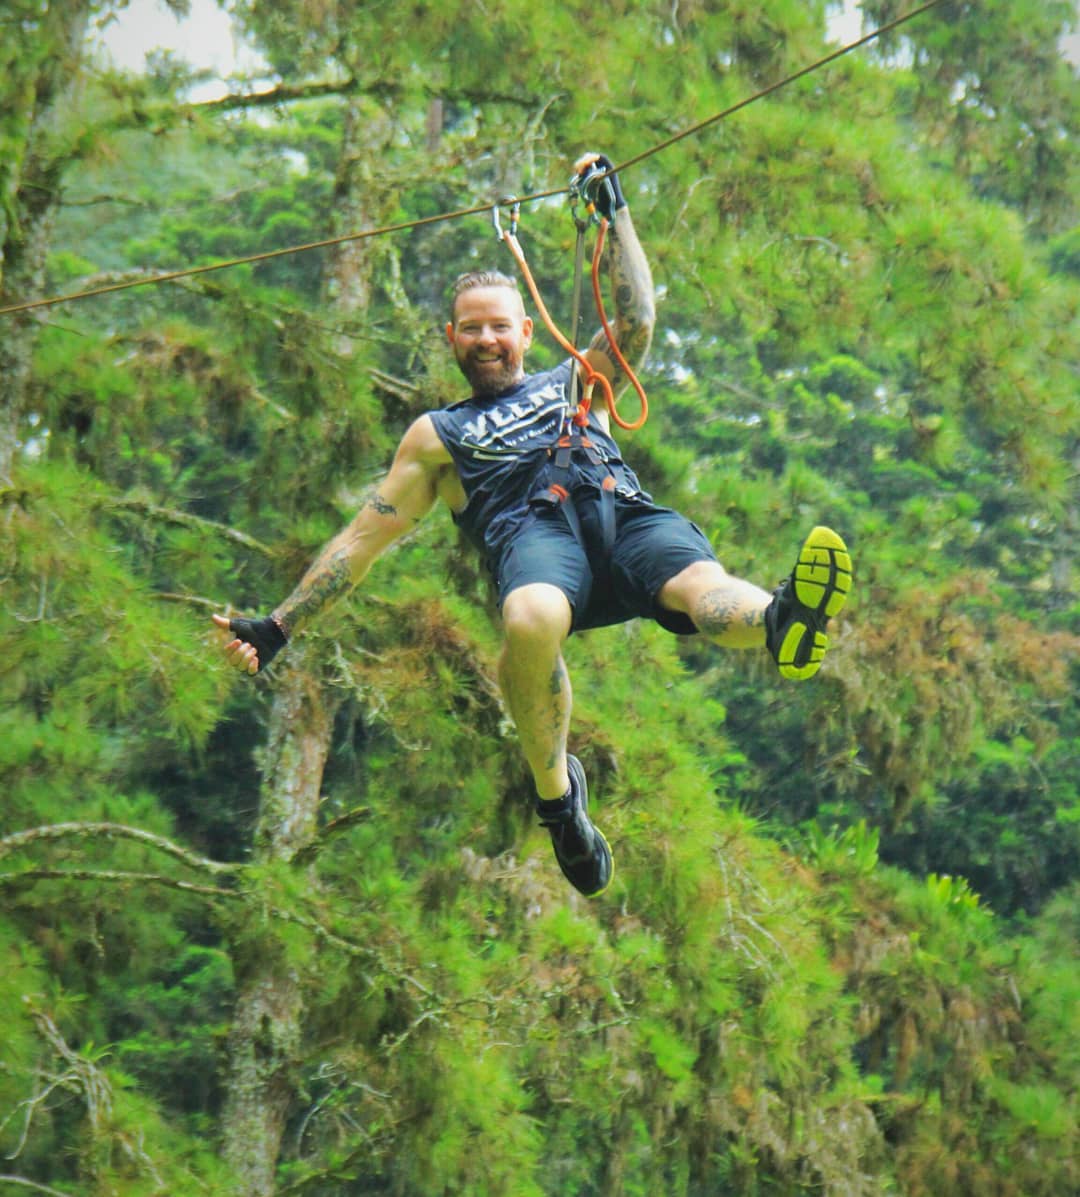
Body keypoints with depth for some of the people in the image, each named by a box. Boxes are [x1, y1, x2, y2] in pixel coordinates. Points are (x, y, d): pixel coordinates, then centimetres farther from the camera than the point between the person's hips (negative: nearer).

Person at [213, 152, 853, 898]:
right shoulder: (437, 436, 34)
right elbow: (363, 539, 32)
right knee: (531, 622, -41)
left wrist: (616, 211, 25)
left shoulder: (573, 383, 38)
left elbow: (636, 322, 23)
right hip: (531, 529, -1)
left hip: (624, 513, 2)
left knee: (703, 586, -36)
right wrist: (279, 627, 26)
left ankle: (781, 625, -71)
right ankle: (556, 793, -24)